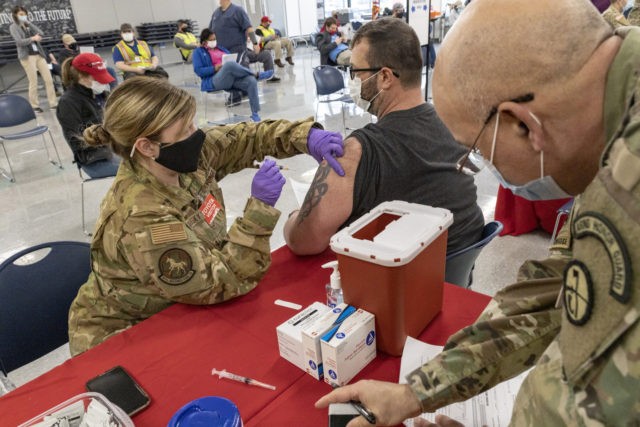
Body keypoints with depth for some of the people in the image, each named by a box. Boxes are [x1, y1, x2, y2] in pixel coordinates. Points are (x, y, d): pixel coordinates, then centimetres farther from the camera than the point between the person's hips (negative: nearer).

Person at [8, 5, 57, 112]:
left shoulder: (29, 25, 18)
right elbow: (19, 42, -11)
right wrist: (33, 38, -12)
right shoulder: (13, 27, 2)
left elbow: (41, 33, 2)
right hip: (27, 56, -5)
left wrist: (29, 23, -1)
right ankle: (34, 106, 4)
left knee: (49, 79, -2)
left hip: (39, 55, 5)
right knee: (33, 82, -5)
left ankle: (53, 103, 2)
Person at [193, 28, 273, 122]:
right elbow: (198, 71, -2)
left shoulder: (221, 48, 29)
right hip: (214, 81, -5)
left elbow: (234, 60, 27)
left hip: (233, 77, 5)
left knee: (251, 80, -26)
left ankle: (255, 113, -25)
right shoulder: (199, 52, 13)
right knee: (230, 64, -37)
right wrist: (215, 68, -13)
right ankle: (256, 74, -19)